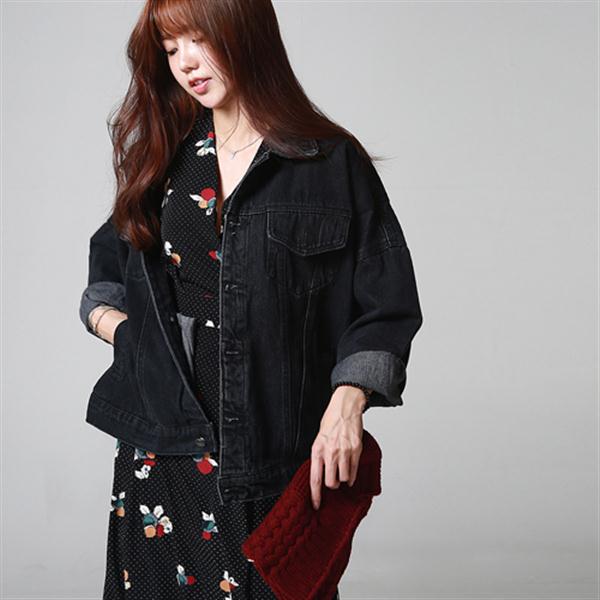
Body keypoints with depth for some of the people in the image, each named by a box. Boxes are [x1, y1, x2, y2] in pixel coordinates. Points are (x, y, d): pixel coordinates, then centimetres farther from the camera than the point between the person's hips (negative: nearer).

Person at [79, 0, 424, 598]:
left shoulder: (332, 162, -2)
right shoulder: (160, 157, 11)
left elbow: (385, 303, -3)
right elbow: (108, 265, 24)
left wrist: (346, 403, -14)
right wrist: (104, 313, 3)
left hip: (278, 455, -3)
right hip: (161, 446, 4)